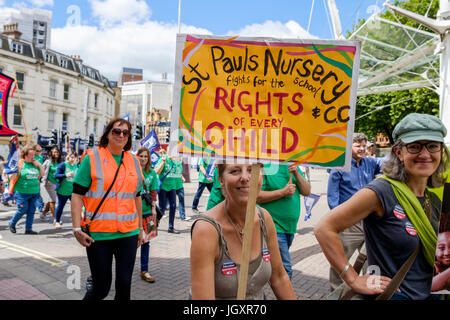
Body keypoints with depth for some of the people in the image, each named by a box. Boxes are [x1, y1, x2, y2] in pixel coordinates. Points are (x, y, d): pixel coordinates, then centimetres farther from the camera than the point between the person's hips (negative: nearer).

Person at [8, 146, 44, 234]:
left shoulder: (35, 163, 9)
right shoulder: (20, 164, -6)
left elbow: (42, 173, 17)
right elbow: (12, 177, -5)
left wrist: (39, 164, 2)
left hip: (34, 192, 5)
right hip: (22, 192, -5)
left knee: (31, 211, 5)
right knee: (22, 210, -1)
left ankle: (28, 229, 14)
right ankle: (12, 223, 26)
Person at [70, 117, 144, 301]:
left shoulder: (134, 162, 10)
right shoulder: (92, 158, -3)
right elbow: (77, 195, -6)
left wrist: (140, 227, 17)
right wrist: (77, 229, -13)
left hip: (128, 233, 4)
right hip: (98, 234, -3)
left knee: (124, 284, 7)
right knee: (101, 288, 5)